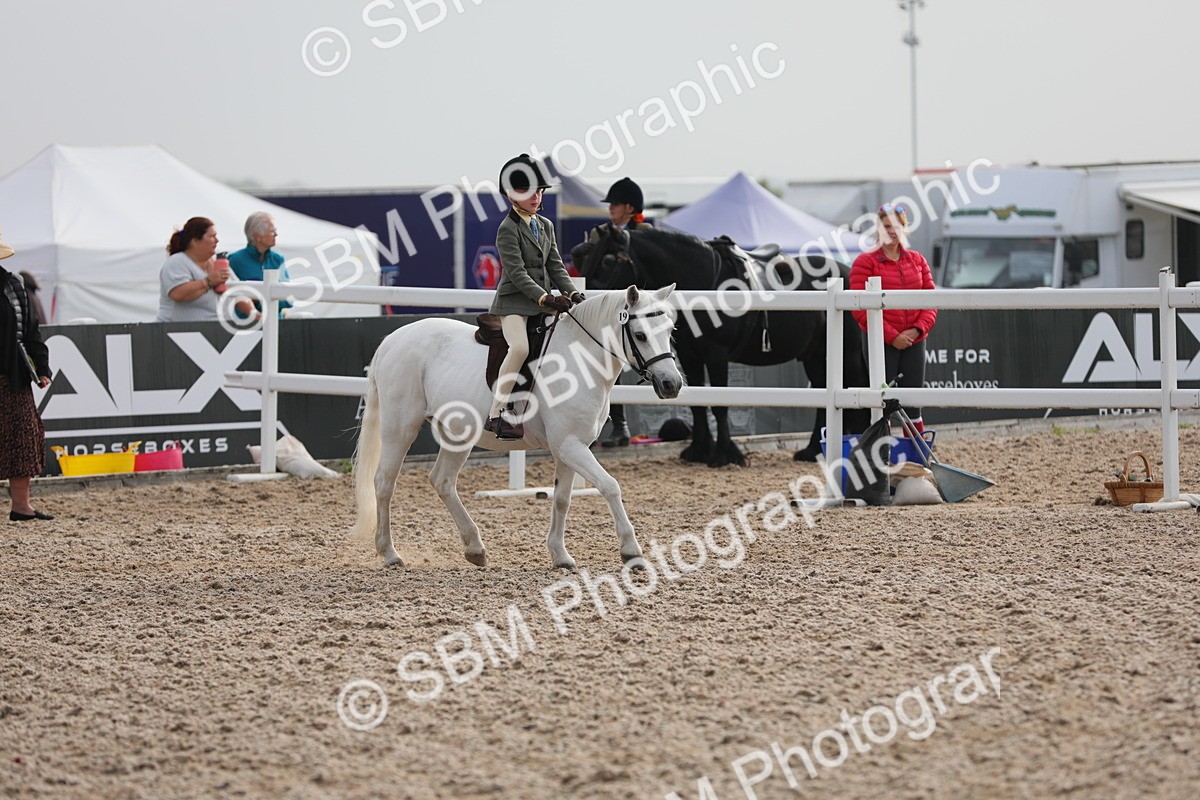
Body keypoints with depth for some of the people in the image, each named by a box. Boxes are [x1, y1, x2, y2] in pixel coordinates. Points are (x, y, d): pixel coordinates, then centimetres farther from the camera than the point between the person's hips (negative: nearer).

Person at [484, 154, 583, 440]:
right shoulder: (508, 229, -8)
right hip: (514, 301, -8)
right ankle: (495, 414, -29)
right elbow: (517, 273, -16)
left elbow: (556, 266, 13)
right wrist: (545, 298, -25)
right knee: (520, 347, -30)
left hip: (544, 300, 8)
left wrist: (572, 293, -4)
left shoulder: (545, 226, 16)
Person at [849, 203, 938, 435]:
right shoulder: (865, 262, -4)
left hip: (914, 341, 4)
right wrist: (892, 336, -16)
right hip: (880, 344, -4)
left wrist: (918, 329, -10)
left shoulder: (917, 260, 10)